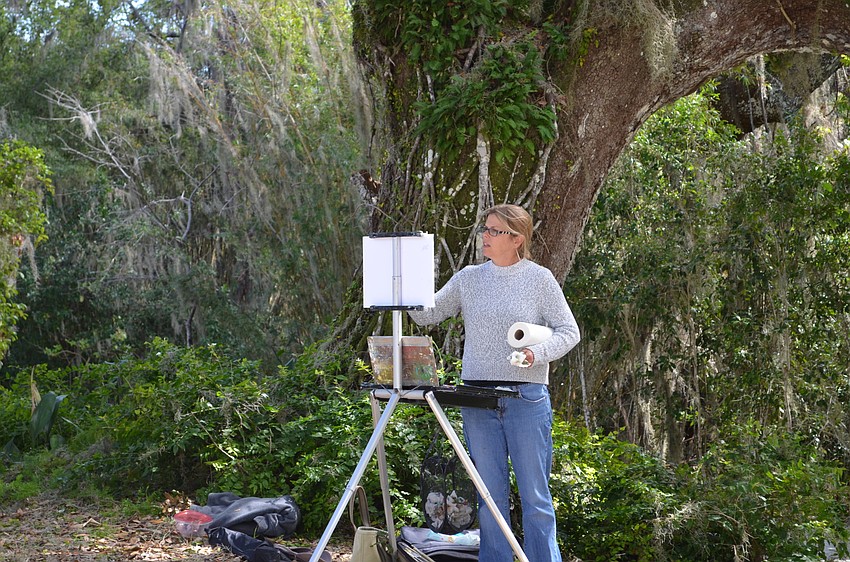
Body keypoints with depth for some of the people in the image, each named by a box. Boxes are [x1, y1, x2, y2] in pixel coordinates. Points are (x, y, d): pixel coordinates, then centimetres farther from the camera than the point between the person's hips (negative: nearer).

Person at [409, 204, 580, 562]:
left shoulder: (539, 278, 1)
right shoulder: (468, 278, 11)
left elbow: (568, 331, 0)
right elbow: (427, 315, 10)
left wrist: (538, 353, -17)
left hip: (527, 397, -3)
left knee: (534, 495, 0)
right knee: (489, 493, 8)